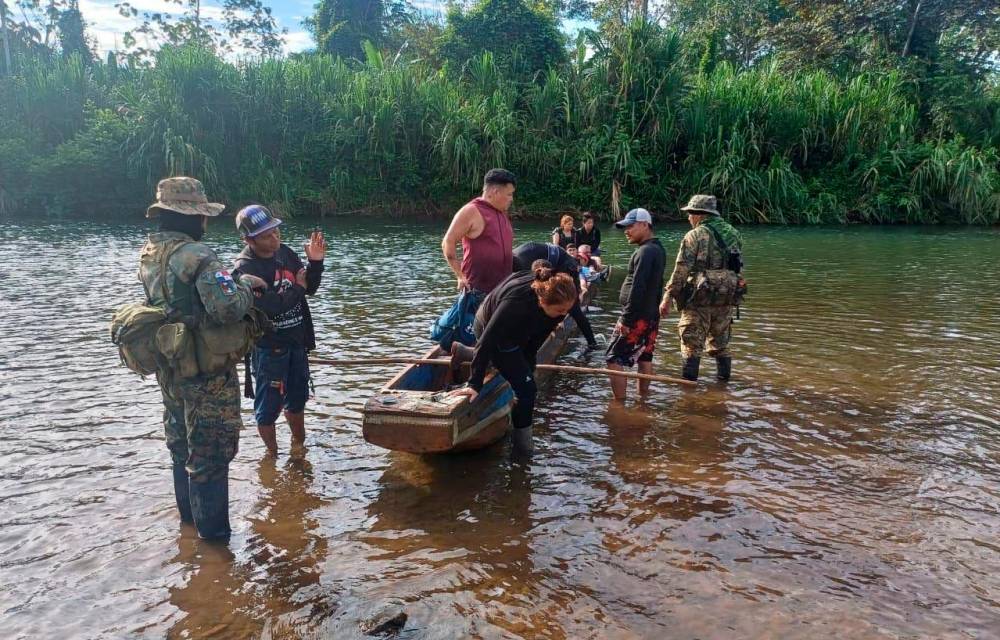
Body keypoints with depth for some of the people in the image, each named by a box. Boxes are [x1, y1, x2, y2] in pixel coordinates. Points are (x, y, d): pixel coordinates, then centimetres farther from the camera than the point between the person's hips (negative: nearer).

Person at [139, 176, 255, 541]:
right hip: (205, 371, -8)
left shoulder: (149, 253, 3)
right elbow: (228, 308, -35)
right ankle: (212, 530, 17)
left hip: (168, 366, 8)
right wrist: (245, 286, -14)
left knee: (181, 440, 24)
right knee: (210, 450, 4)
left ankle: (188, 512, 42)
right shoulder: (197, 257, -24)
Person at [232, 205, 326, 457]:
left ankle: (299, 445, 42)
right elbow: (268, 307, -29)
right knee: (268, 407, 6)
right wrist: (297, 288, -14)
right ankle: (272, 455, 27)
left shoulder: (285, 252, -1)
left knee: (297, 399, 22)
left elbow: (310, 288, 8)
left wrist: (315, 261, -10)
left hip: (297, 342, 6)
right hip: (268, 348, -6)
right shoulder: (243, 269, -20)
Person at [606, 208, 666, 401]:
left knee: (615, 360, -6)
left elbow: (637, 289, -24)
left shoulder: (646, 252, -18)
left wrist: (626, 319, -22)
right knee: (645, 358, 15)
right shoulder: (658, 249, 13)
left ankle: (619, 404, -5)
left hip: (637, 317, -10)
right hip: (651, 316, 10)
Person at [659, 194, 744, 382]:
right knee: (720, 340, 19)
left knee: (692, 342, 2)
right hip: (727, 298, 6)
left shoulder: (695, 236, -10)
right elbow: (738, 265, 15)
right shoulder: (734, 234, 10)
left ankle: (688, 380, 4)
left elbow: (681, 270, -15)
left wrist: (668, 297, -13)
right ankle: (724, 375, 26)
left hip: (700, 297, -6)